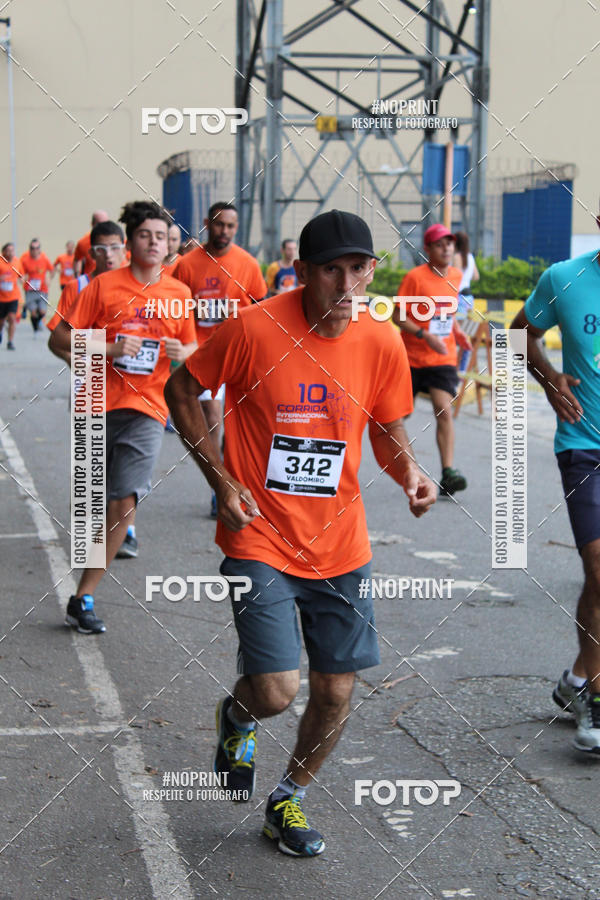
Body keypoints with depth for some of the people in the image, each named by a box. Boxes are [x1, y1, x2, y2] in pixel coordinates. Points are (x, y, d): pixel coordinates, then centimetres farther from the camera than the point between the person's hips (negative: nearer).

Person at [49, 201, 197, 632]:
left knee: (124, 502, -12)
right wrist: (108, 349, -15)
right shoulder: (104, 285, 0)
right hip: (98, 404, 0)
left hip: (147, 410, 0)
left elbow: (193, 346, 20)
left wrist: (181, 352, -4)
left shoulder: (179, 293, 7)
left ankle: (84, 597, -7)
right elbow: (60, 337, -1)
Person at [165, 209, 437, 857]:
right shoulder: (253, 329, -15)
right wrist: (222, 481, -8)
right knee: (277, 692, -13)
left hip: (339, 547, 4)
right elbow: (181, 391, -1)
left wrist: (408, 472, -12)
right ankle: (238, 714, 27)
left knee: (335, 694, 7)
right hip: (259, 541, -4)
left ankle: (288, 801, 34)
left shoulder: (382, 344, -5)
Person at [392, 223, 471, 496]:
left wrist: (457, 331, 5)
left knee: (444, 412, -12)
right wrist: (425, 335, -22)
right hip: (412, 357, -3)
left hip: (443, 358, 3)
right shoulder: (415, 277, -12)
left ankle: (448, 473, -16)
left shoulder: (455, 276, 5)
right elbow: (397, 316, -12)